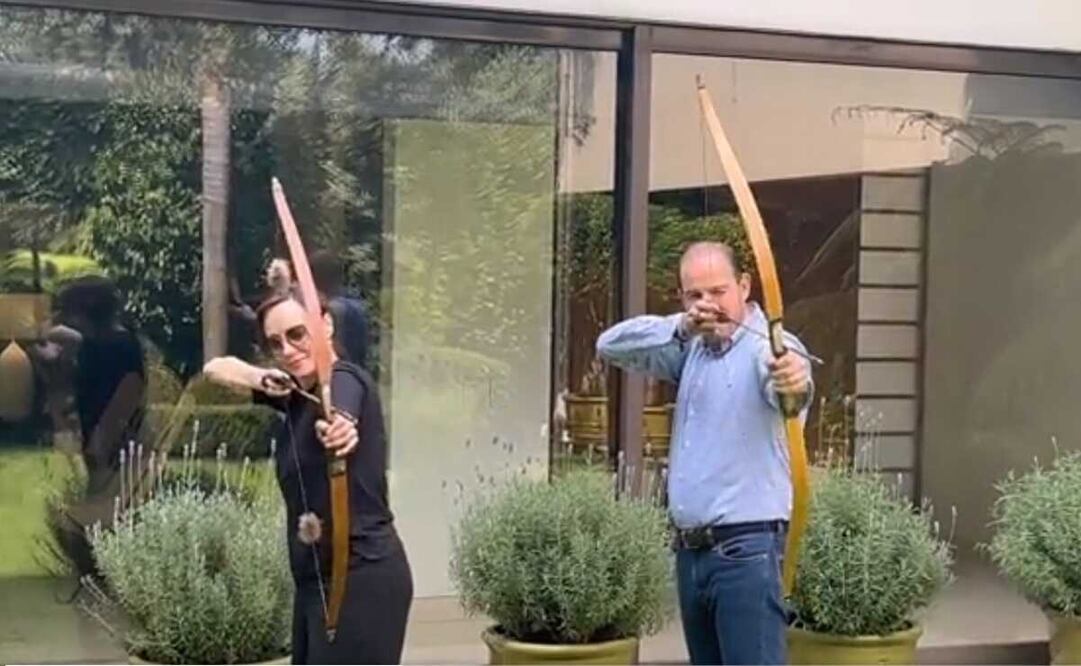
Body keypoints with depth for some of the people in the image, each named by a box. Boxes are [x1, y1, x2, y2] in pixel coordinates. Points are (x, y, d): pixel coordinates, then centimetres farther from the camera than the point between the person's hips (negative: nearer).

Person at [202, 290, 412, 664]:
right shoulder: (297, 394, 11)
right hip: (317, 579, 10)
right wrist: (264, 380, -12)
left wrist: (338, 428, -63)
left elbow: (340, 417, -39)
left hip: (362, 578, -10)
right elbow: (216, 368, 9)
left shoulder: (346, 381, -14)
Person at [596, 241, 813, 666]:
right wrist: (680, 328, -13)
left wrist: (794, 382, -59)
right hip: (690, 548, 8)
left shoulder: (766, 346, -11)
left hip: (745, 548, -8)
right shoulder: (690, 348, 12)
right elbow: (611, 345, 4)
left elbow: (783, 374, -34)